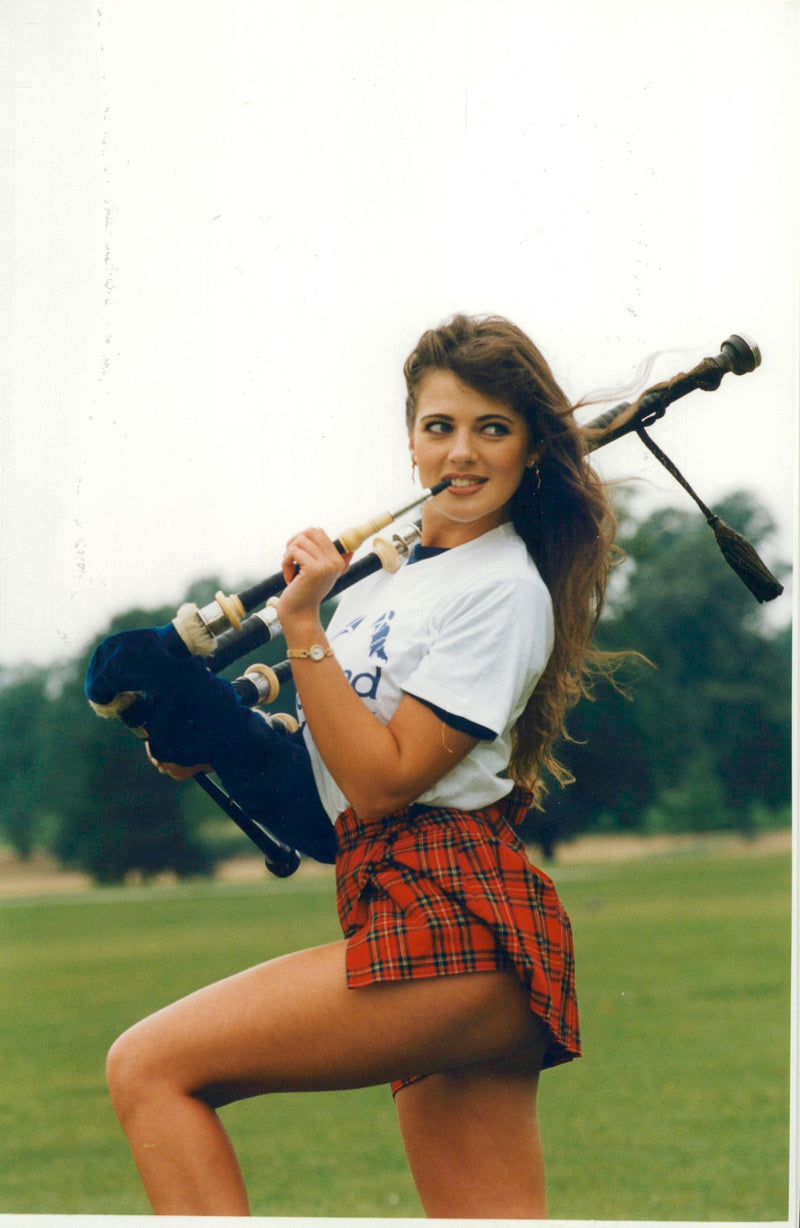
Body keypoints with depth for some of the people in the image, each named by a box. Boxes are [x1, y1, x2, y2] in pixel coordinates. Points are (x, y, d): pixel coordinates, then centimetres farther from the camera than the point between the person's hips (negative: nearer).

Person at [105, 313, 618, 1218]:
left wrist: (304, 627, -15)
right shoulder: (393, 565, 19)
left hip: (448, 922, -9)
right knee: (493, 1218, 8)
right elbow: (343, 747, 25)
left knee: (148, 1067, -12)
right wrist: (210, 739, 9)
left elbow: (384, 779, -14)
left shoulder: (504, 591, -8)